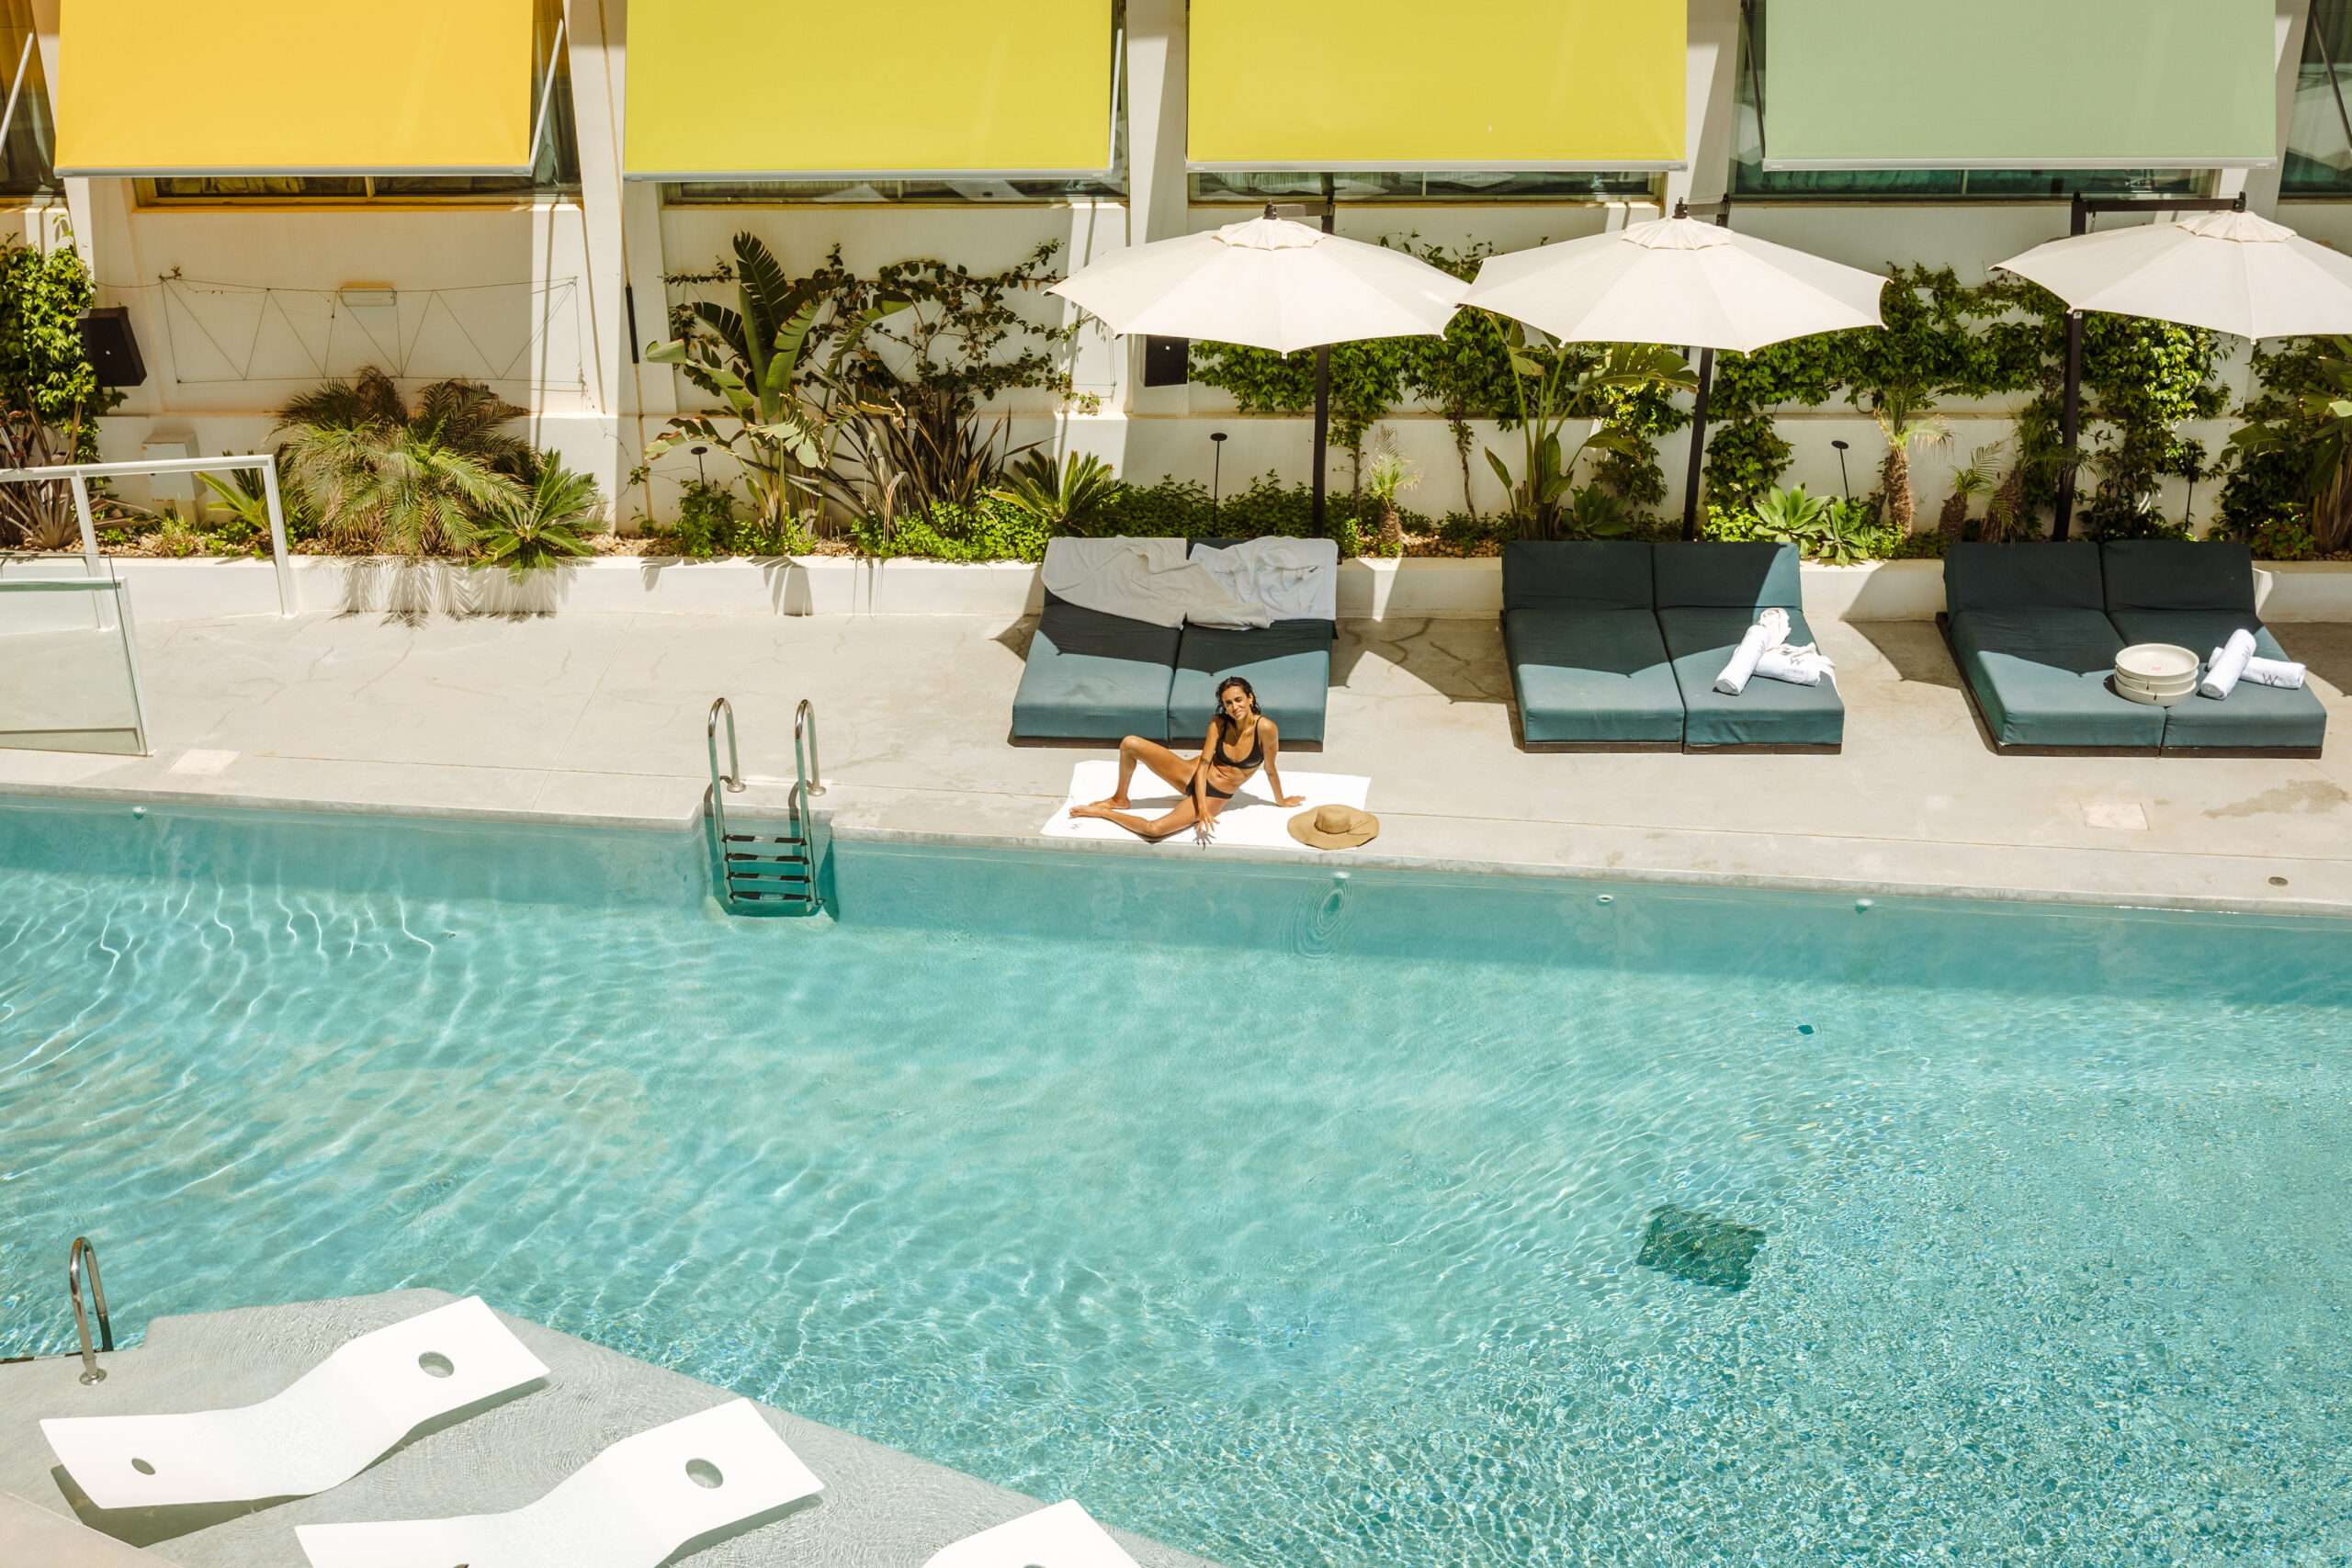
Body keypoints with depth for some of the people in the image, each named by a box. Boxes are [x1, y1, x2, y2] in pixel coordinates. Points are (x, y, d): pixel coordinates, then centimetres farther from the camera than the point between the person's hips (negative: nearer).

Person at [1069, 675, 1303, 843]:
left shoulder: (1265, 729, -21)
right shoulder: (1219, 723, -9)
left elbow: (1270, 769, -6)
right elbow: (1204, 764, -12)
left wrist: (1281, 800, 9)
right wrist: (1202, 809, -25)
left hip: (1214, 798, -3)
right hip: (1191, 774, 4)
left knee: (1155, 830, -27)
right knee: (1130, 744, -15)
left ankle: (1104, 813, 0)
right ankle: (1119, 799, 11)